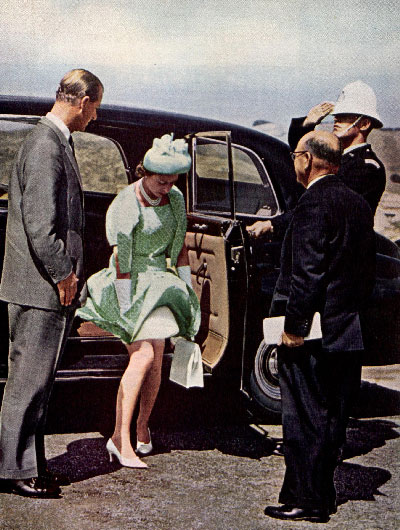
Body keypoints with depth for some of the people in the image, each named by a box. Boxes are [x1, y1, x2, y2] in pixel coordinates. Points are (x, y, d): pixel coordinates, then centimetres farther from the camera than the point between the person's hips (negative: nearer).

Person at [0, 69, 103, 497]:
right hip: (41, 288, -10)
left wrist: (68, 273, 17)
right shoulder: (46, 145, -17)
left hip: (50, 285, 10)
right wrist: (63, 274, -15)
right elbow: (40, 225, -22)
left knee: (36, 379, 15)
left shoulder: (53, 141, 16)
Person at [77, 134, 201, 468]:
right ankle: (120, 438, -18)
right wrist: (126, 309, -16)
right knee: (143, 356, -19)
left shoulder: (175, 200, 4)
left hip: (160, 283, 6)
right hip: (132, 283, -6)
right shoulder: (124, 206, -15)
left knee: (155, 361, 3)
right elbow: (121, 261, -15)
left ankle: (143, 427, 22)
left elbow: (180, 249, 13)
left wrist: (189, 292, 12)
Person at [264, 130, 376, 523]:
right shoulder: (359, 204, 11)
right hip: (348, 333, 9)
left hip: (312, 336, -9)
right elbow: (367, 272, 15)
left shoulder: (314, 203, -16)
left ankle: (304, 501, 8)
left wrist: (294, 326, -17)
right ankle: (323, 496, 26)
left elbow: (307, 272, -22)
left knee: (303, 419, 1)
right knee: (332, 418, 15)